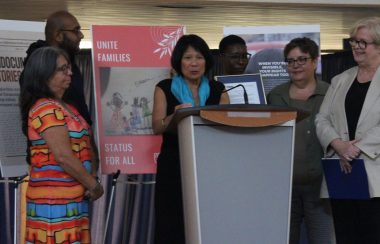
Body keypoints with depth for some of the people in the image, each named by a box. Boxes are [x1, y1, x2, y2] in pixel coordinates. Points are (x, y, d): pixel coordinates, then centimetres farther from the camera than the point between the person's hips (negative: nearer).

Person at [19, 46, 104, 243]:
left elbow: (79, 148, 19)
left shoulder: (64, 107, 17)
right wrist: (93, 185, -10)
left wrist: (90, 179, 2)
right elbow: (64, 156, -19)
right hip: (55, 199, -9)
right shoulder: (46, 109, -13)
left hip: (71, 197, 9)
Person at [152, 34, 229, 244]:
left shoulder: (218, 90, 9)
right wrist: (176, 115, -26)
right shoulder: (165, 88, 3)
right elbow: (157, 127, -7)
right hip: (174, 167, -1)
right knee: (173, 226, -3)